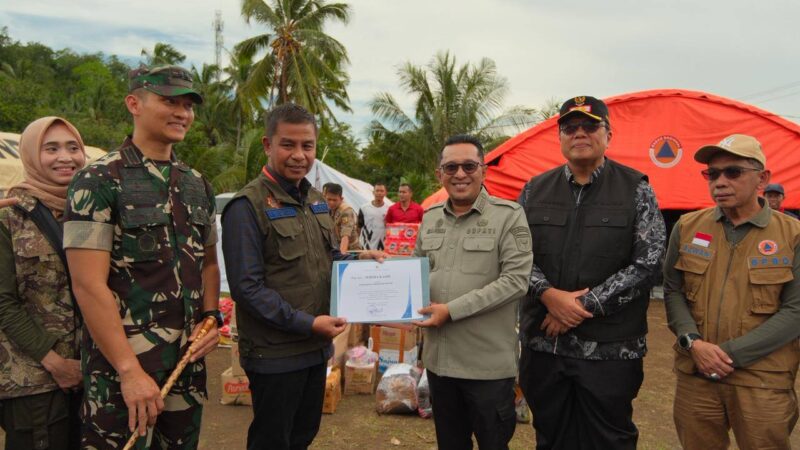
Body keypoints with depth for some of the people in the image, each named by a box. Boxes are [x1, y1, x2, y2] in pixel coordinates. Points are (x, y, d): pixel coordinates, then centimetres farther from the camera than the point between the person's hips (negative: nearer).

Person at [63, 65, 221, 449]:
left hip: (188, 361, 6)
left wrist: (210, 317, 0)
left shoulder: (197, 185, 9)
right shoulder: (98, 181, -10)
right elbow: (88, 285, -16)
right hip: (121, 364, -6)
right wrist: (130, 371, -18)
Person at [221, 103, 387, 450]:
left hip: (317, 347, 8)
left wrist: (357, 258, 0)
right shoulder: (248, 206, -17)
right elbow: (247, 288, -21)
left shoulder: (316, 200, 9)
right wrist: (307, 323, -22)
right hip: (274, 354, -7)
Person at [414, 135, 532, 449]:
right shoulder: (430, 218, 9)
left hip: (488, 362, -5)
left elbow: (515, 281, -16)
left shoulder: (508, 216, -8)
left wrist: (452, 310, -19)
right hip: (439, 358, 5)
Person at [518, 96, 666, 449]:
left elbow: (648, 262, -9)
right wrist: (548, 294, -14)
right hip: (542, 344, 3)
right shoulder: (536, 190, 7)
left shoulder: (635, 189, -1)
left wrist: (585, 305, -13)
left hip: (609, 350, -2)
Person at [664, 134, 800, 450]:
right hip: (695, 375, 2)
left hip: (763, 382, -2)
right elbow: (672, 291, 6)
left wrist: (729, 352, -14)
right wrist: (692, 342, -11)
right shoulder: (687, 227, 3)